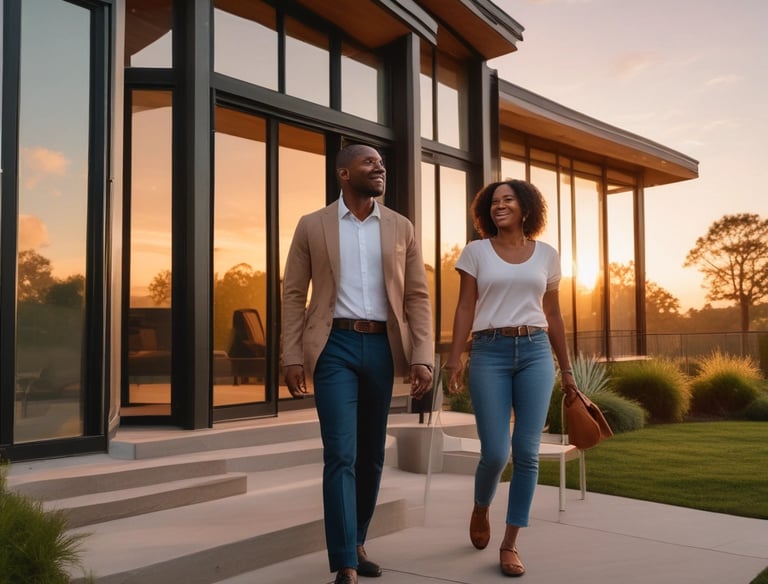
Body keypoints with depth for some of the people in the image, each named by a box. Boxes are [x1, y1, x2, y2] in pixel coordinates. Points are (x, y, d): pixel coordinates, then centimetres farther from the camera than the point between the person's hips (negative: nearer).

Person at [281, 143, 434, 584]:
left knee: (372, 454, 12)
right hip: (335, 345, -3)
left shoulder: (402, 228, 8)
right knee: (341, 454, -8)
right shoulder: (312, 226, 4)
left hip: (381, 346, 3)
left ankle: (357, 542, 30)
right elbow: (294, 294, 2)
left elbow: (418, 297, 5)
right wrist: (292, 357, -6)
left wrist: (423, 357, -5)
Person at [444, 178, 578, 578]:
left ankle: (510, 544, 12)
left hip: (535, 352, 2)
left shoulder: (546, 255, 10)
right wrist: (455, 358, -9)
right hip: (489, 353, -2)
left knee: (527, 451, -2)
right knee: (495, 452, -6)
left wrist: (566, 368, 14)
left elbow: (553, 314, 14)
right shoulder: (476, 252, 4)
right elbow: (465, 309, 1)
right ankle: (481, 510, 28)